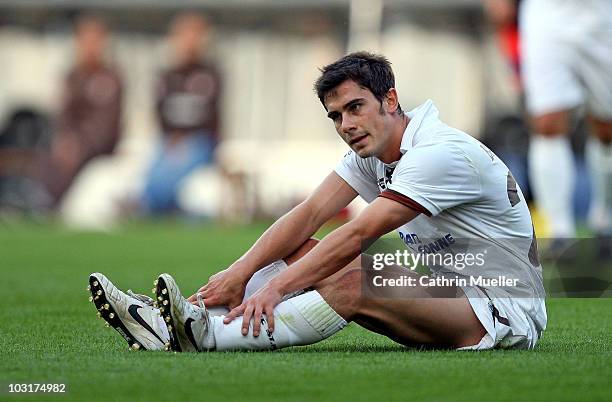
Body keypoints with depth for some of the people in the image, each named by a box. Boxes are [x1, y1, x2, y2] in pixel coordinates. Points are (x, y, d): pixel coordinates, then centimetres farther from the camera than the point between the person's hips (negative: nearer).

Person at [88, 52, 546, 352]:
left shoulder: (440, 152, -21)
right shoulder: (370, 150, 7)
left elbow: (357, 236, -27)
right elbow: (310, 213, -2)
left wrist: (276, 287, -30)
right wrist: (239, 272, -16)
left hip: (507, 310, -9)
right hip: (447, 292, 9)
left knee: (360, 278, -32)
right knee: (304, 253, -2)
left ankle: (210, 334, -38)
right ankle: (171, 322, -16)